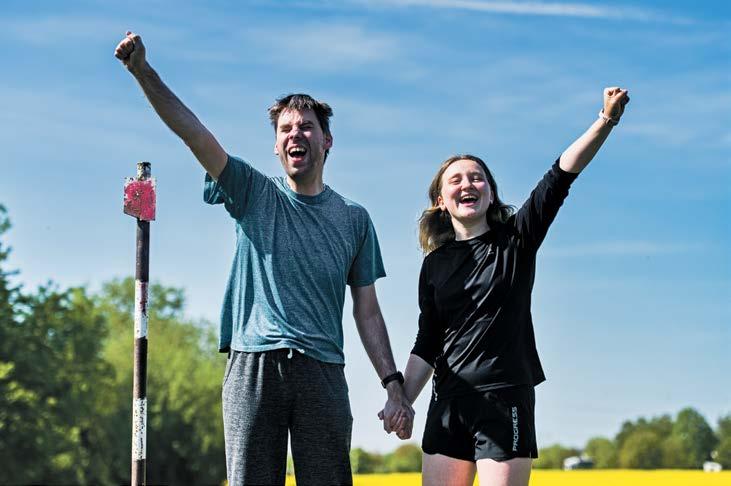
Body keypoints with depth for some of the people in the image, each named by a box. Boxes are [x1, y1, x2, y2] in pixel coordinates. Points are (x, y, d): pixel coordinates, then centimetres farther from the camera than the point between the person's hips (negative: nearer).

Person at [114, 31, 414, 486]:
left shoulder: (354, 218, 13)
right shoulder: (253, 193, 9)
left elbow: (367, 311, 14)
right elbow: (194, 133, -5)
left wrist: (394, 385, 5)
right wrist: (143, 71, -18)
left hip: (323, 373, 1)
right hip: (253, 366, -1)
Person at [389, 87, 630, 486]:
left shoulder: (517, 240, 3)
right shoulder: (435, 264, 11)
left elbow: (560, 176, -10)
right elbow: (427, 344, 13)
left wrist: (607, 120, -20)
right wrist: (402, 399, 1)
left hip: (507, 398, -4)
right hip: (449, 403, 4)